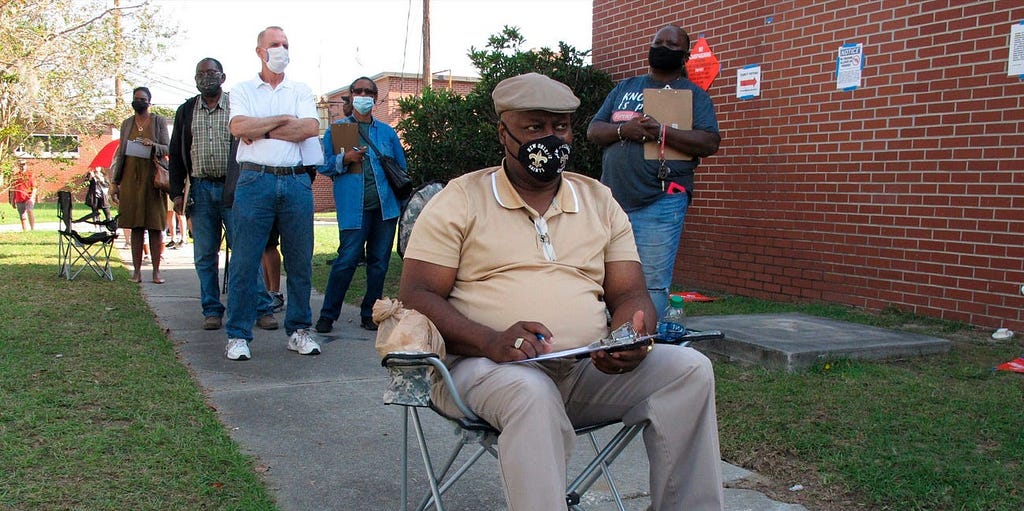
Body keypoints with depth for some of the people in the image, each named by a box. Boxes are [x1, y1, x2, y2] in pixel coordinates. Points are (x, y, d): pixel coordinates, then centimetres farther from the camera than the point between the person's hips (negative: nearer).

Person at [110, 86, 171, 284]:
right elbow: (120, 154, 15)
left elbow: (168, 148, 3)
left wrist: (153, 146, -19)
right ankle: (137, 270, 5)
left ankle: (156, 270, 1)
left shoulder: (159, 121, 6)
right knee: (136, 226, 2)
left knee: (155, 226, -3)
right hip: (131, 179, 2)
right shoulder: (127, 124, 14)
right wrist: (115, 182, 10)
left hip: (153, 179, -2)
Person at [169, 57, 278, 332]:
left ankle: (261, 309, -1)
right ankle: (212, 311, 14)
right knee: (205, 256, 5)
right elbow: (176, 154, 14)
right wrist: (177, 192, 6)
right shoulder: (186, 111, 13)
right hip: (201, 189, 3)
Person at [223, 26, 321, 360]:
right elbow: (238, 126, -8)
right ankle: (238, 335, 6)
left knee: (300, 261, 5)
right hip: (255, 180, -2)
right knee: (244, 262, -2)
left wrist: (262, 131, -5)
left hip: (297, 182, 2)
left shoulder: (301, 91, 15)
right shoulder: (243, 91, 12)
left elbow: (310, 128, -4)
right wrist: (283, 119, -3)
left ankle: (299, 330, 16)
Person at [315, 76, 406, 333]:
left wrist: (401, 204, 8)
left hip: (386, 206, 3)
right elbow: (323, 166, 5)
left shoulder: (387, 132, 16)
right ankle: (328, 314, 3)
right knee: (347, 260, -8)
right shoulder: (337, 129, 10)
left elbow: (401, 167, 17)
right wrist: (345, 159, -13)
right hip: (353, 207, -3)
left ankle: (370, 314, 17)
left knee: (379, 262, 6)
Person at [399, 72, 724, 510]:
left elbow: (629, 295, 12)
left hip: (589, 370, 4)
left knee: (690, 369, -18)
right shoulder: (460, 200, 4)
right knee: (533, 393, -38)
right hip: (485, 366, -4)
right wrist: (493, 341, -23)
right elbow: (415, 295, -4)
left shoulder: (600, 201, 16)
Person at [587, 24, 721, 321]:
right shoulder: (624, 88, 20)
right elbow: (593, 130, 13)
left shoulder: (694, 95, 8)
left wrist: (661, 132, -17)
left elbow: (710, 143, -5)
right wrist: (622, 130, -9)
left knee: (652, 283, -7)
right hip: (613, 198, 4)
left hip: (660, 204, -4)